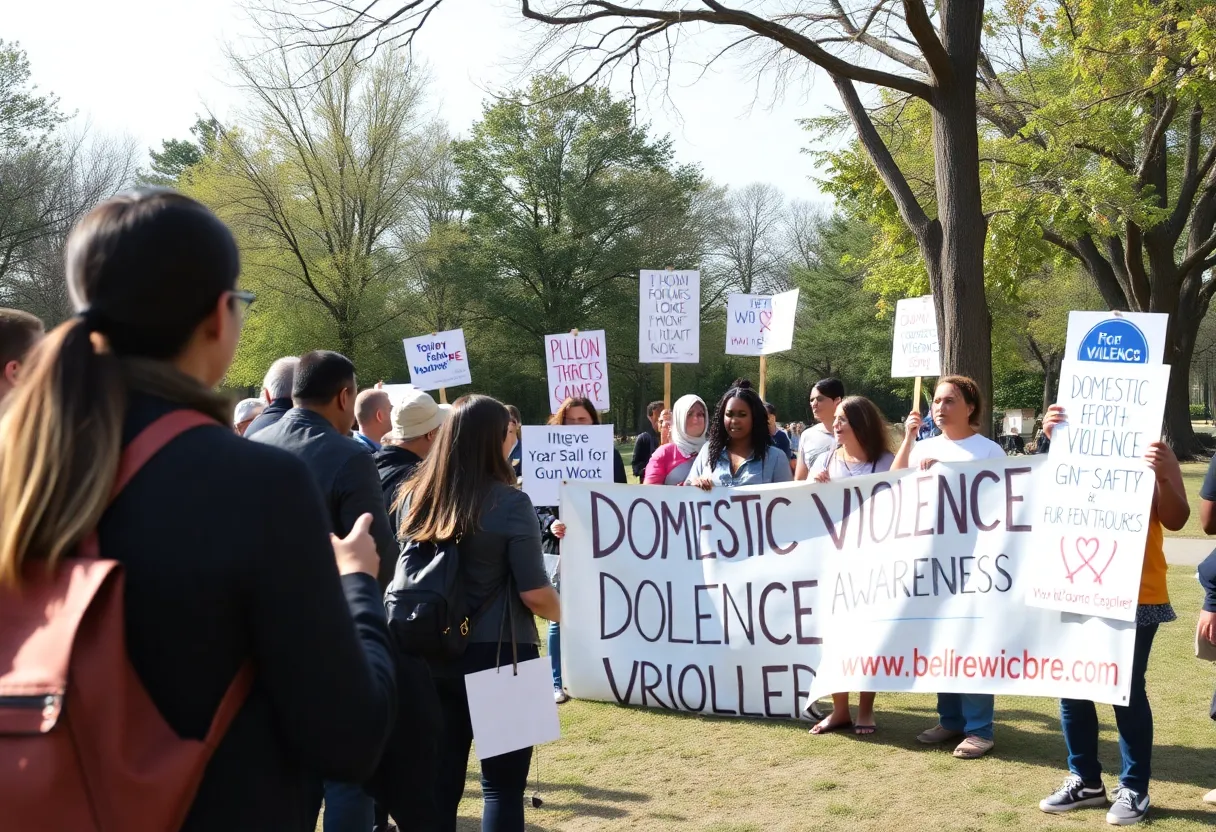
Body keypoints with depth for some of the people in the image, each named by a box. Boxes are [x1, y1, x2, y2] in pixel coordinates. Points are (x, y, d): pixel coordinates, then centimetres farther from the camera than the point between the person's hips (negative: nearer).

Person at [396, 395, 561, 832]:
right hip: (498, 656, -5)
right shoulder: (509, 503, -13)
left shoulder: (414, 497, 1)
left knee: (439, 779, 12)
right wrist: (567, 613, 7)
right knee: (501, 784, 6)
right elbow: (536, 597, -13)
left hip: (432, 655, 5)